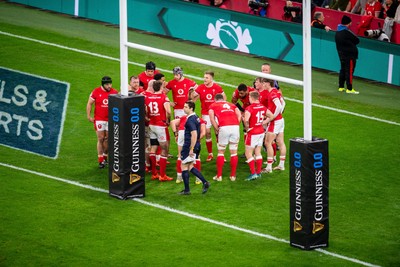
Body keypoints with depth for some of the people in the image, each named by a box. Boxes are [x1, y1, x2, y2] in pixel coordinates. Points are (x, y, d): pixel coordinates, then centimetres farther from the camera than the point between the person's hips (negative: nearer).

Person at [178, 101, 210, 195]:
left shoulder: (190, 120, -20)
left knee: (184, 167, 3)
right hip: (196, 146, 9)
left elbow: (194, 135, -26)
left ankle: (186, 190, 9)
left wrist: (191, 149, -24)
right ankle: (205, 182, 9)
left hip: (189, 147, -9)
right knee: (190, 167, 17)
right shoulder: (196, 117, 11)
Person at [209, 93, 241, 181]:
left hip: (224, 128, -2)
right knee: (234, 152, 10)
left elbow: (212, 119, 2)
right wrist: (236, 126, 12)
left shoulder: (213, 106, 18)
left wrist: (216, 130, 8)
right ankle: (233, 175, 14)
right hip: (235, 126, 2)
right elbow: (239, 115, 11)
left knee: (221, 152, 10)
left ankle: (219, 176, 11)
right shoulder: (231, 105, 27)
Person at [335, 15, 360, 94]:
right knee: (349, 71, -4)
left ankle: (341, 87, 20)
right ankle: (349, 89, -3)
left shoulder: (337, 32, 7)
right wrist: (351, 43, 9)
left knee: (343, 70, 16)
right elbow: (357, 40, -12)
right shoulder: (347, 32, -19)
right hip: (349, 55, -9)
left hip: (341, 54, 9)